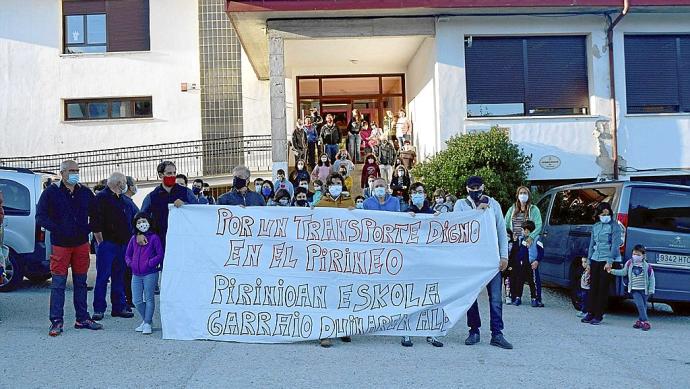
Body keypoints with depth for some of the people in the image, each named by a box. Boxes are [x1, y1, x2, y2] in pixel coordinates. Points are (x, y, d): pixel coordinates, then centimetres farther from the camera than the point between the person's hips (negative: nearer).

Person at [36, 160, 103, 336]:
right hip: (60, 244, -4)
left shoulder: (85, 193, 8)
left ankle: (82, 319, 17)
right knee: (58, 284, -3)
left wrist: (89, 229, 3)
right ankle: (56, 321, 3)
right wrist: (57, 229, -18)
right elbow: (40, 217, -6)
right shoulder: (51, 192, -3)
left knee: (81, 283, 10)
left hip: (81, 243, 4)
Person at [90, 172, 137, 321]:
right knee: (103, 277, -4)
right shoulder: (102, 198, -6)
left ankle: (119, 307, 17)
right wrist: (101, 241, -12)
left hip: (123, 244, 7)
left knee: (119, 277, 11)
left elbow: (133, 219, 23)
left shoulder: (126, 200, 17)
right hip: (107, 243, -7)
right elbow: (95, 222, -11)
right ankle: (99, 309, 1)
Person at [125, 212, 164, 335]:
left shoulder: (154, 237, -3)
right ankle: (146, 319, 24)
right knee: (137, 301, 5)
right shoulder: (134, 238, 13)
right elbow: (127, 255, 20)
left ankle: (147, 324, 8)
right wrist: (130, 263, 3)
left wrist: (150, 263, -15)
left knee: (149, 299, 1)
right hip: (136, 274, 5)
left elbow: (160, 255, -6)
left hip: (150, 274, -5)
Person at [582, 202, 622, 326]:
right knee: (593, 287, 5)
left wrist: (609, 262, -17)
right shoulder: (595, 226, 13)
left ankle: (598, 316, 5)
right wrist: (589, 262, 15)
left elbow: (615, 245, -10)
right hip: (595, 260, 5)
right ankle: (590, 313, 13)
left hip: (608, 260, -5)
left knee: (603, 288, -2)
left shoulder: (614, 226, -4)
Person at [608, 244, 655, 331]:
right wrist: (612, 271, 6)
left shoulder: (647, 266, -8)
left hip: (644, 290, -1)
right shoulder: (629, 263, 0)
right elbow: (623, 272, 14)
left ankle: (640, 320, 20)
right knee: (640, 305, -10)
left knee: (643, 306, 7)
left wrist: (651, 290, -5)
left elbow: (652, 278, -2)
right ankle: (645, 322, -6)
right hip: (635, 290, 1)